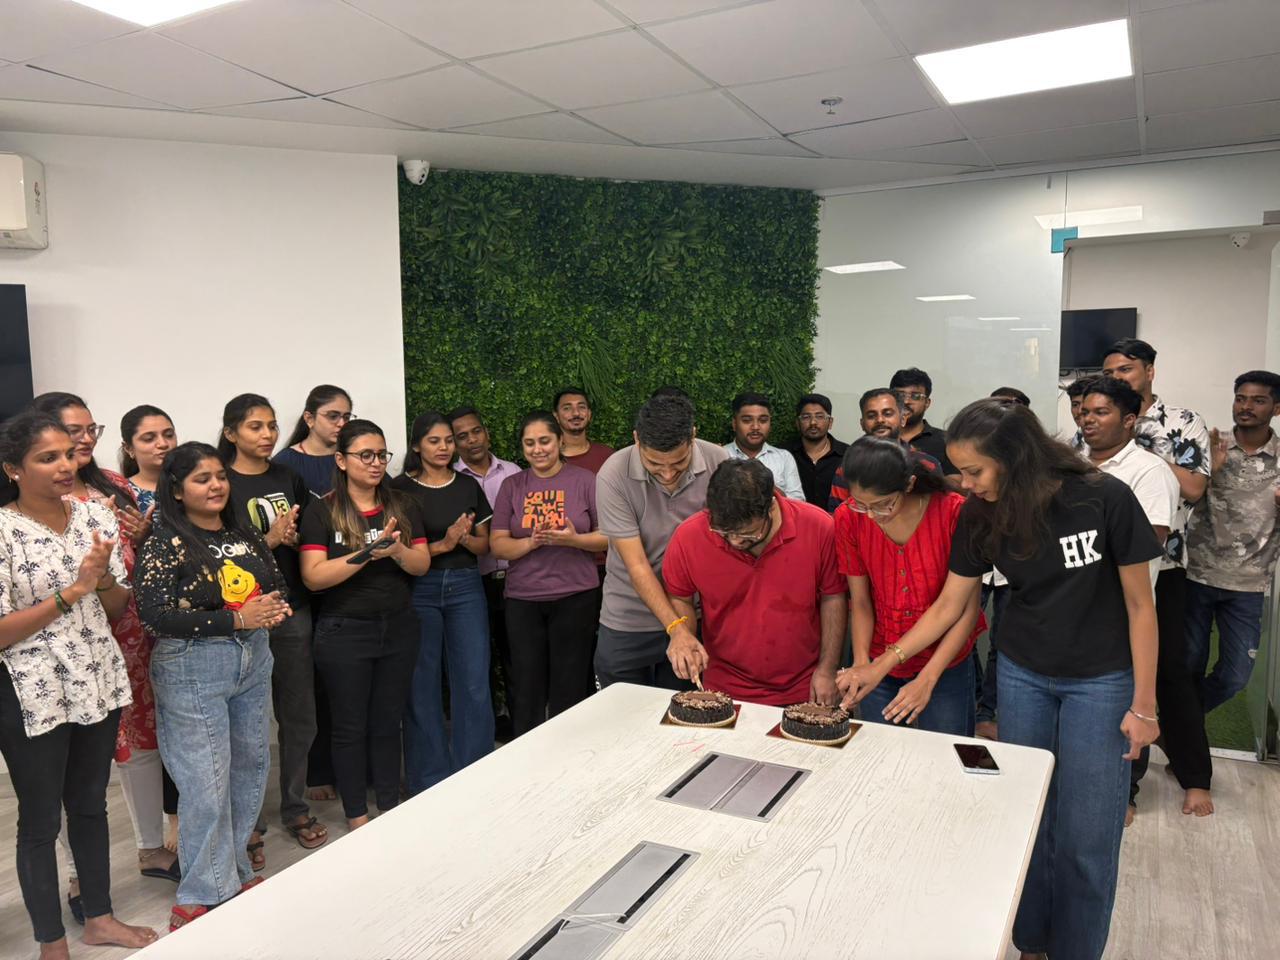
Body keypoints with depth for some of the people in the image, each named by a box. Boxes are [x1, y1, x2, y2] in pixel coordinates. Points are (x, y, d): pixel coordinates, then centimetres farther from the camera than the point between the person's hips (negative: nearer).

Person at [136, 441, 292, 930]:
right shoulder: (164, 547, -9)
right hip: (192, 670, -6)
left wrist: (273, 606, -6)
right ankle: (202, 897, 15)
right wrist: (236, 619, -21)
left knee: (251, 766, 12)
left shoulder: (245, 537, 8)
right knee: (206, 782, -2)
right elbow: (155, 614, -18)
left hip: (252, 661, 6)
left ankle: (234, 870, 30)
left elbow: (278, 585, 18)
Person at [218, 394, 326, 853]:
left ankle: (295, 808, 29)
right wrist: (270, 540, -20)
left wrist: (297, 537, -5)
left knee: (299, 716, 11)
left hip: (292, 610, 4)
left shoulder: (290, 478, 9)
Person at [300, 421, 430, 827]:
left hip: (398, 627, 4)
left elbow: (422, 564, 1)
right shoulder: (322, 512, -6)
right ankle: (357, 817, 25)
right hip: (344, 632, -3)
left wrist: (396, 551, -20)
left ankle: (390, 810, 28)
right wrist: (367, 553, -23)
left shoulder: (402, 507, 6)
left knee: (388, 722, 14)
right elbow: (313, 577, -15)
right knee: (351, 727, 9)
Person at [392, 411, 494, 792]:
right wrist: (443, 544, -16)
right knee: (423, 687, 5)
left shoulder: (469, 485, 9)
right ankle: (429, 782, 20)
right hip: (419, 590, -2)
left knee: (474, 684, 1)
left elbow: (484, 545, 12)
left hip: (466, 587, 3)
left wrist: (465, 538, -10)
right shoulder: (401, 488, -1)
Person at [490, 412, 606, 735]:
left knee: (570, 687, 5)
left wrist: (573, 539, -19)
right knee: (526, 687, 8)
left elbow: (608, 538, -1)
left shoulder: (584, 481, 0)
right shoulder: (512, 486, 7)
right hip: (523, 600, 2)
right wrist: (531, 542, -16)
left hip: (575, 597, -2)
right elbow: (498, 544, 3)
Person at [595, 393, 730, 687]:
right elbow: (637, 566, -20)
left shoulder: (717, 462, -14)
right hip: (627, 623, -1)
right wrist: (676, 627, -27)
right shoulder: (614, 476, -21)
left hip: (694, 617, 2)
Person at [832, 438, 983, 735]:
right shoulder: (848, 518, -13)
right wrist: (861, 663, -20)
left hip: (945, 664, -2)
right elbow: (860, 602, -5)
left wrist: (927, 680, -20)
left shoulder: (954, 512, -20)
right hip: (880, 665, 2)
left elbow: (968, 609, -16)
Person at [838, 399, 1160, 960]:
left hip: (1100, 681, -3)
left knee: (1085, 836, 3)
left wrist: (1144, 704, -7)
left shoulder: (1104, 500, -20)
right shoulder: (981, 515, -9)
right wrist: (876, 667, -6)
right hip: (1022, 675, 3)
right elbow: (948, 605, -1)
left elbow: (1139, 605, -11)